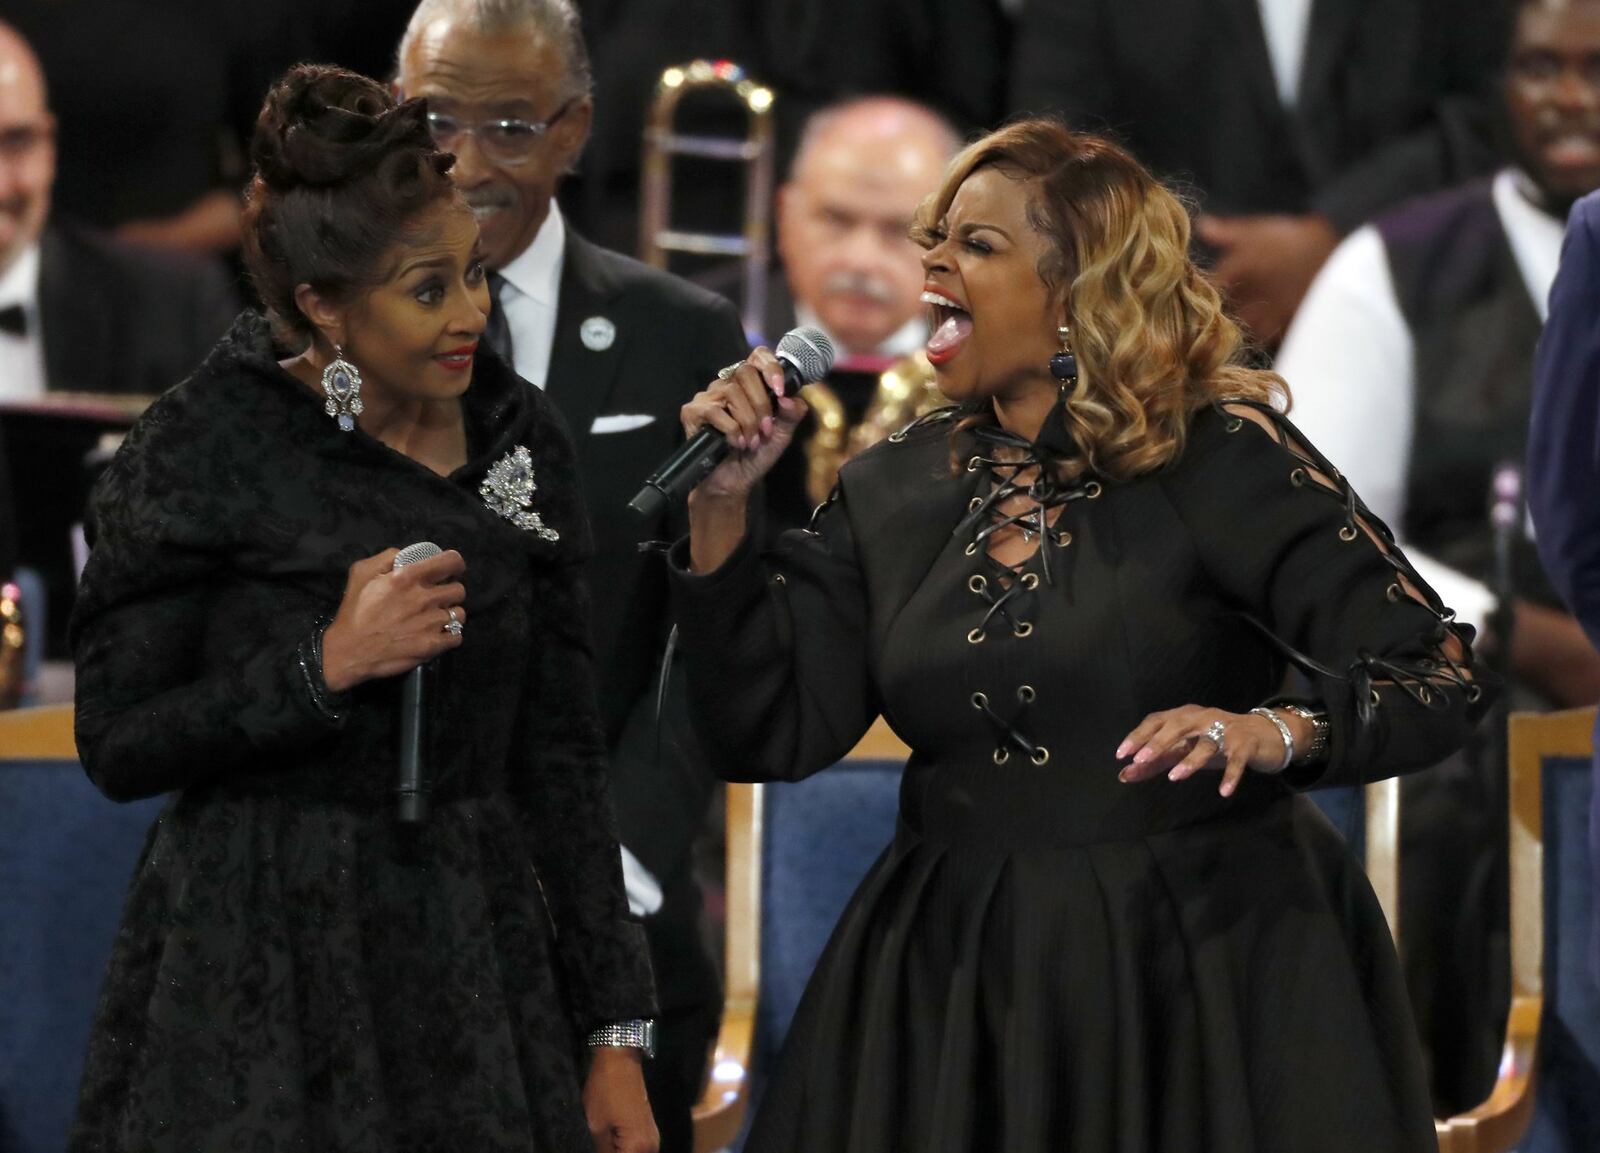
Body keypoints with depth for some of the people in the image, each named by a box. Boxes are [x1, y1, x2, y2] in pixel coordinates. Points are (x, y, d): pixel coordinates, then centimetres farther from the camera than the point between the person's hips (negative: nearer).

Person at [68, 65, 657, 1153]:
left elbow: (560, 754, 7)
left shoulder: (521, 437, 3)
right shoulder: (207, 442, -10)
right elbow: (119, 744, -8)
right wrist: (328, 665, -21)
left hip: (476, 952, 4)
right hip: (260, 972, -4)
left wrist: (615, 1034, 4)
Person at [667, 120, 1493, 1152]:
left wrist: (1276, 734, -30)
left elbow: (1440, 679, -12)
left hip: (1206, 969, -4)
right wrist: (724, 507, -6)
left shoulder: (1220, 463, -8)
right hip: (958, 988, 4)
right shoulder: (893, 493, 7)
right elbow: (767, 738, 1)